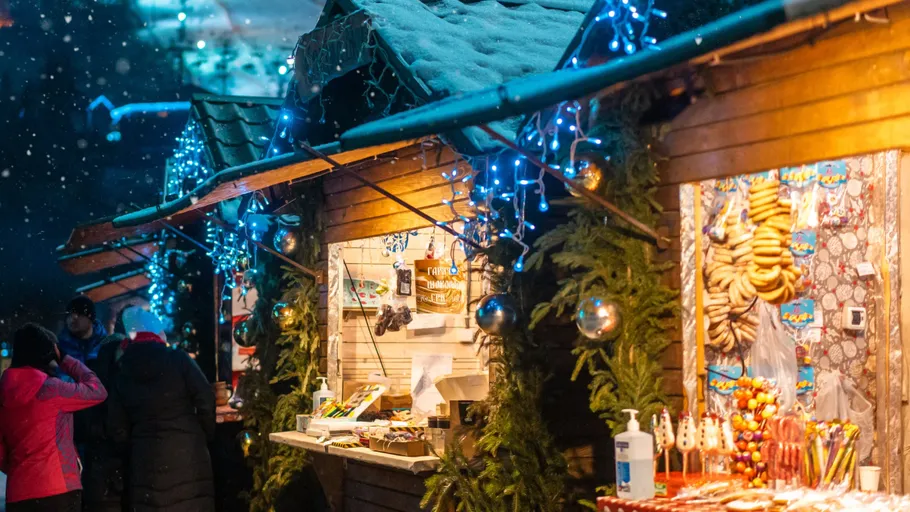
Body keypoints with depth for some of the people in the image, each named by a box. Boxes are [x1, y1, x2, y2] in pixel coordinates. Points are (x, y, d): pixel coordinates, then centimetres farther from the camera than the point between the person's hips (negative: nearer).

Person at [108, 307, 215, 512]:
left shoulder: (122, 377, 6)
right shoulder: (178, 360, -3)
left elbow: (118, 430, 6)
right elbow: (206, 401, -7)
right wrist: (206, 436, 7)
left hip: (146, 459, 2)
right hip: (188, 453, -2)